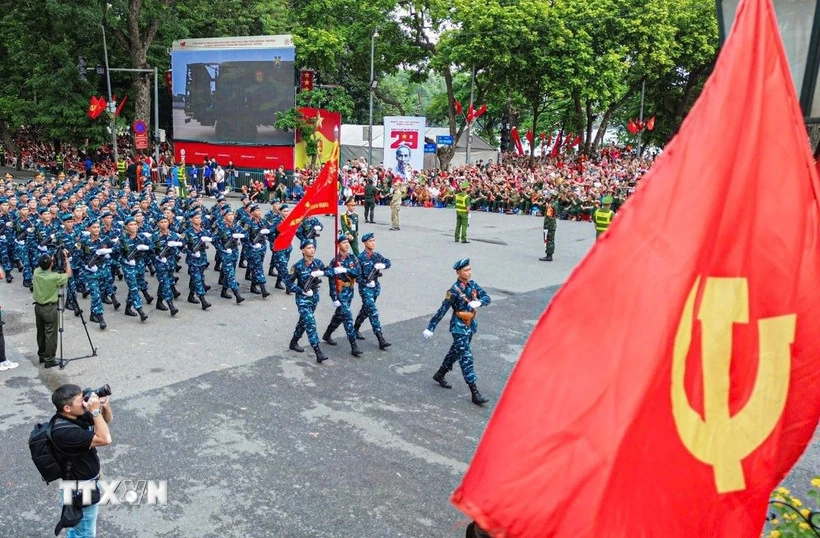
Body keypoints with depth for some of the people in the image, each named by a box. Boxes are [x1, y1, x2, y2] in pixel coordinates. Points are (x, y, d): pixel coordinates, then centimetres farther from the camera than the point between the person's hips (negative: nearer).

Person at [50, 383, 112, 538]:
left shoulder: (78, 415, -10)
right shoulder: (64, 431, -35)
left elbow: (107, 420, 5)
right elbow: (105, 439, -36)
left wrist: (105, 406, -16)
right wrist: (95, 410, -33)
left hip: (85, 482, 8)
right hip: (81, 491, -8)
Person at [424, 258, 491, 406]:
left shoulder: (472, 284, 0)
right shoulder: (454, 290, -20)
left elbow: (487, 297, -4)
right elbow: (442, 310, -18)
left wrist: (479, 302, -28)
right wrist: (431, 327, -16)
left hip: (470, 325, 8)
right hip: (459, 327, -7)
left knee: (456, 352, 21)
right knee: (466, 358, -8)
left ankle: (440, 375, 42)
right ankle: (475, 393, -8)